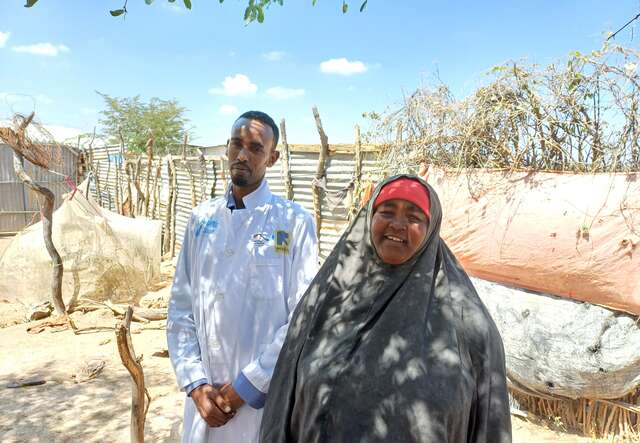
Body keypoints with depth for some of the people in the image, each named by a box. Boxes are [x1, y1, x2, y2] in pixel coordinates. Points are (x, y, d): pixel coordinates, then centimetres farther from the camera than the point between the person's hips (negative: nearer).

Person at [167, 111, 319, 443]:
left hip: (266, 398, -3)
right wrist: (195, 384, -5)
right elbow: (180, 307, 4)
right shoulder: (202, 219, 4)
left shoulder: (295, 222, -9)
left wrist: (247, 385, -12)